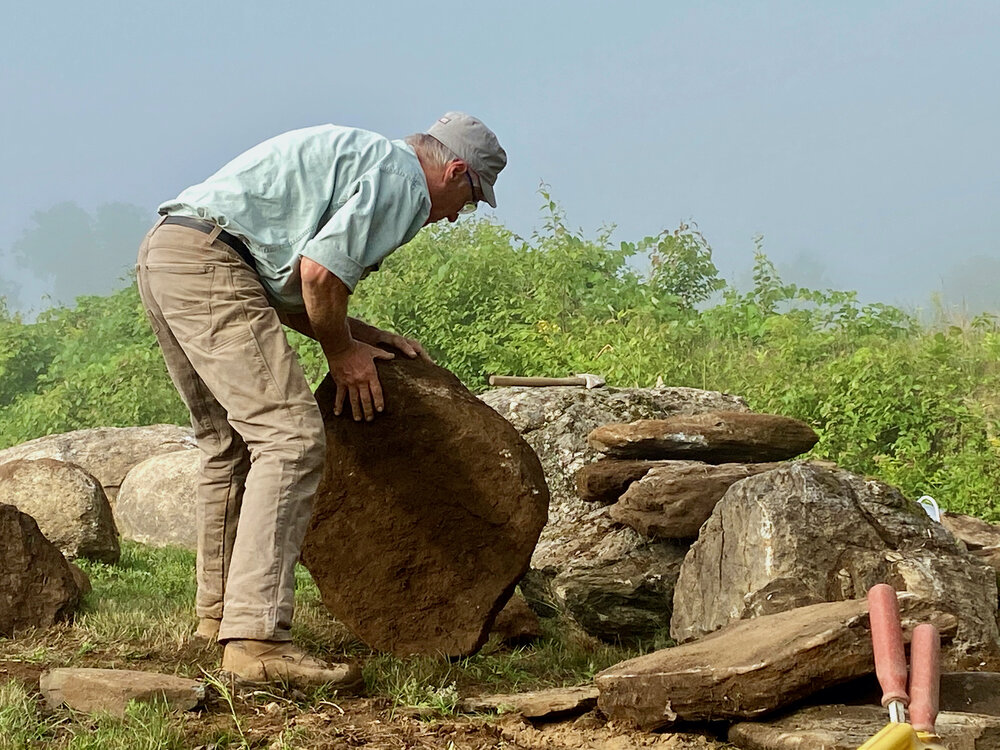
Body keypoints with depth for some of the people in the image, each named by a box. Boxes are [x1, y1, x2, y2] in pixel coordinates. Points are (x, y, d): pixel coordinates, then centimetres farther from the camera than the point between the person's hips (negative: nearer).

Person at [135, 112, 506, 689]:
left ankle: (220, 609, 32)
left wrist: (367, 337, 22)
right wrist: (343, 351, 0)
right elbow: (320, 270, -16)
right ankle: (256, 638, -21)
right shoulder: (403, 177, -3)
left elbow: (287, 290, 24)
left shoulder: (354, 155, 28)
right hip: (208, 260, -11)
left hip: (160, 256, 11)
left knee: (231, 443, 21)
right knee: (292, 437, -14)